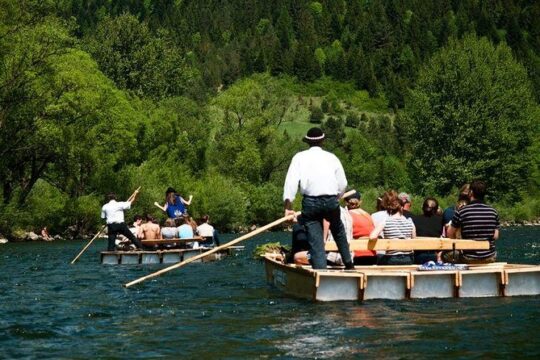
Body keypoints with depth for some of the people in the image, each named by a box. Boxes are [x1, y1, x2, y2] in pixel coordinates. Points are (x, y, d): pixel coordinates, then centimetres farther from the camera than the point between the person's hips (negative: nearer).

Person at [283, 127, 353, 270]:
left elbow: (291, 181, -4)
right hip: (331, 201, 2)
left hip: (310, 202, -2)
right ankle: (349, 264, 33)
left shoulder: (300, 157, 8)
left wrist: (288, 206, -6)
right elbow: (343, 184, 8)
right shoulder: (332, 157, 11)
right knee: (339, 231, 25)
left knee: (315, 240, 1)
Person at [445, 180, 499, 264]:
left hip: (469, 259, -3)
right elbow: (496, 236, 3)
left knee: (445, 254, 22)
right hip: (490, 258, 3)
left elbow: (450, 234, -1)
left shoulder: (461, 211, -12)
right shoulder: (493, 212, -3)